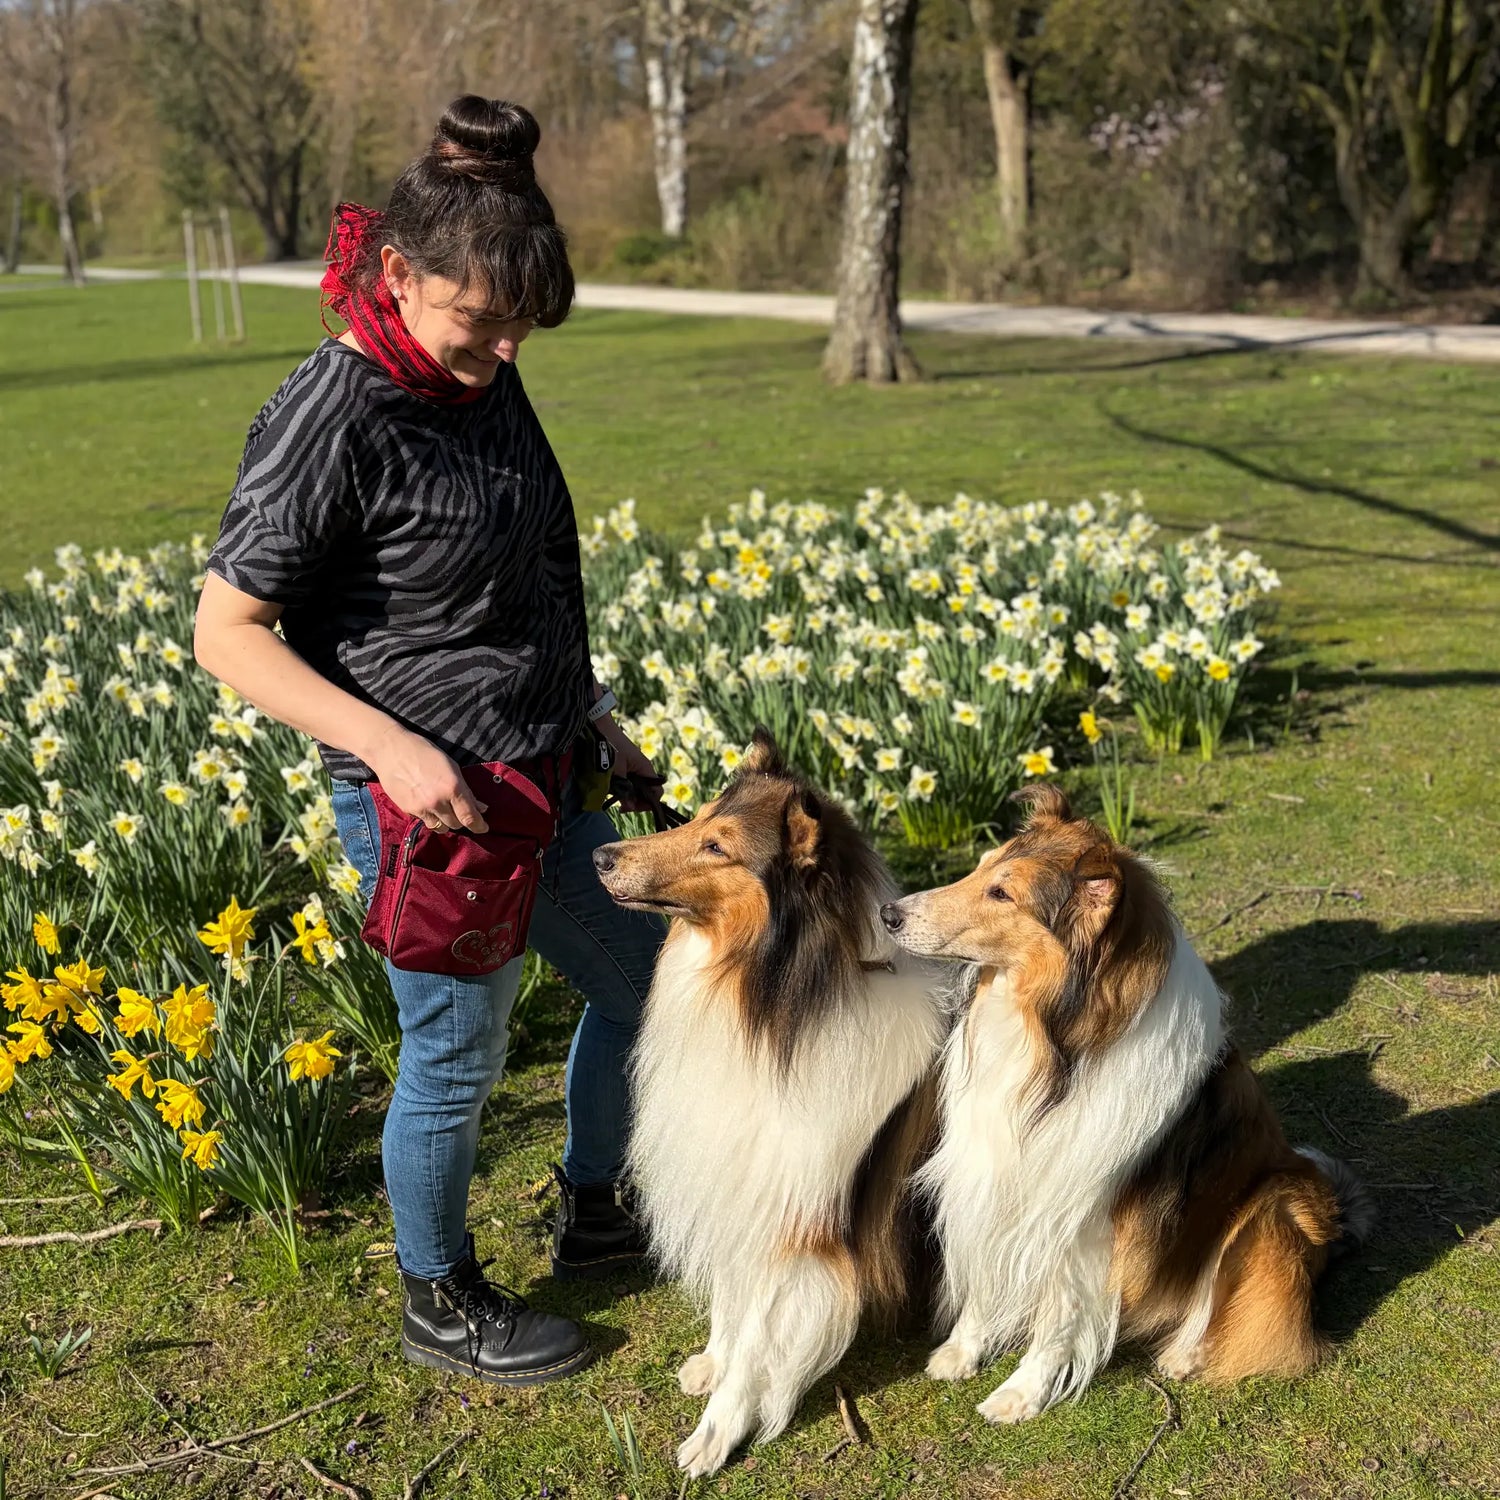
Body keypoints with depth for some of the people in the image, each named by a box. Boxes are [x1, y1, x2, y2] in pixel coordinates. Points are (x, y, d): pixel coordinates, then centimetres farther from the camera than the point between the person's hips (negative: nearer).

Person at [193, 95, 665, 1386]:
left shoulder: (483, 380, 3)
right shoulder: (328, 421, -21)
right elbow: (227, 635, -18)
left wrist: (592, 715, 18)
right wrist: (386, 742, -26)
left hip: (546, 778, 9)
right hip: (431, 802, -8)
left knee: (643, 983, 20)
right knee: (457, 1063, 8)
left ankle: (593, 1217, 44)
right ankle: (443, 1306, 34)